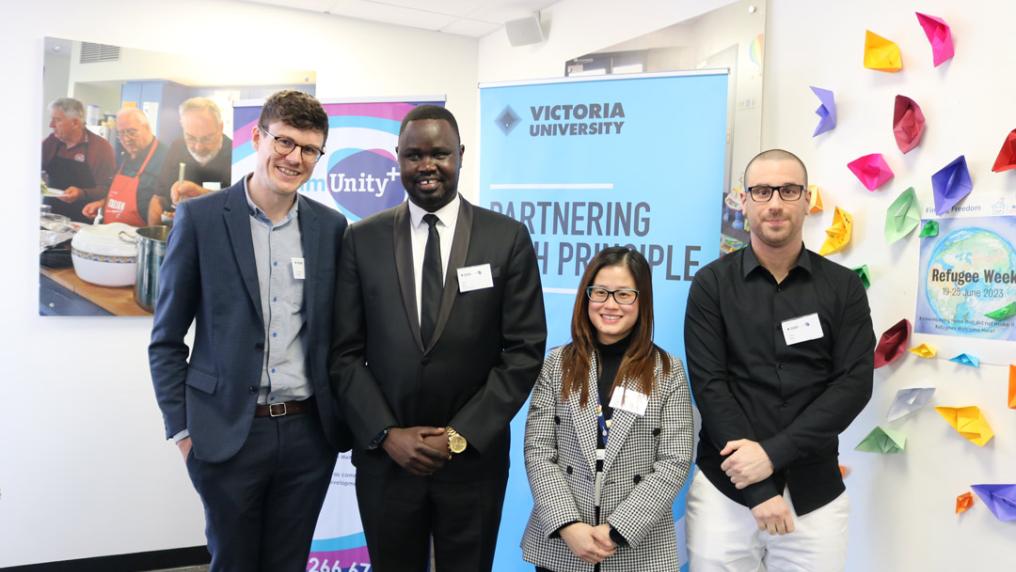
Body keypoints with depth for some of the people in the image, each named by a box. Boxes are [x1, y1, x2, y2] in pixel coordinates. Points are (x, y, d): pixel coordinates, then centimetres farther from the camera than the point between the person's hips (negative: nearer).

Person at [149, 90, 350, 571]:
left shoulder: (331, 225, 4)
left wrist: (342, 415, 6)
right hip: (227, 433, -2)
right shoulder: (200, 217, -5)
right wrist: (181, 428, -4)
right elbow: (166, 338, -1)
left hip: (309, 431, 3)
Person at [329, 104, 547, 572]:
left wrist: (462, 435, -10)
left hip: (474, 458, -1)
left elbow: (525, 351, -5)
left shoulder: (508, 238, -3)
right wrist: (386, 434, -9)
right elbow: (345, 353, 1)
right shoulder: (362, 240, 1)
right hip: (385, 457, 1)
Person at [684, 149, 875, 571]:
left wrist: (773, 453, -16)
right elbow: (709, 385, -8)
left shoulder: (843, 286, 3)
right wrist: (758, 489, -13)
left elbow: (854, 384, -5)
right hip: (725, 487, -1)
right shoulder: (712, 284, -2)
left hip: (815, 492, 1)